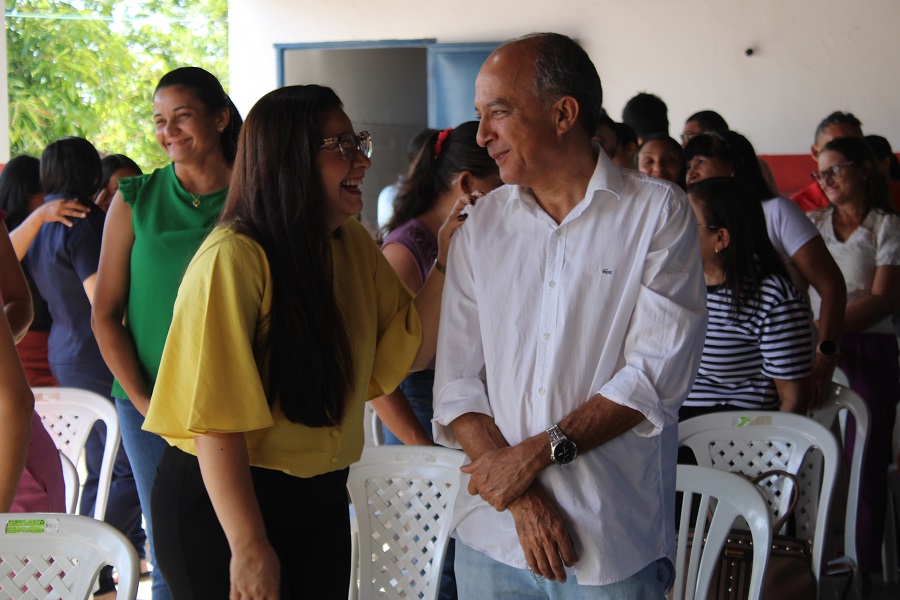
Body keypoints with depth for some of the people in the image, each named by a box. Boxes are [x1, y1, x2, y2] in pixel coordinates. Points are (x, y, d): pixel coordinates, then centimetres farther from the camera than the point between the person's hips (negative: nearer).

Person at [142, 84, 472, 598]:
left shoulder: (354, 245, 5)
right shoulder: (234, 258, -20)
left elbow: (407, 352, 6)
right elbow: (216, 420, -23)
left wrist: (446, 260, -6)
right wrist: (249, 548, -24)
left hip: (321, 499, 7)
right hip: (221, 502, -7)